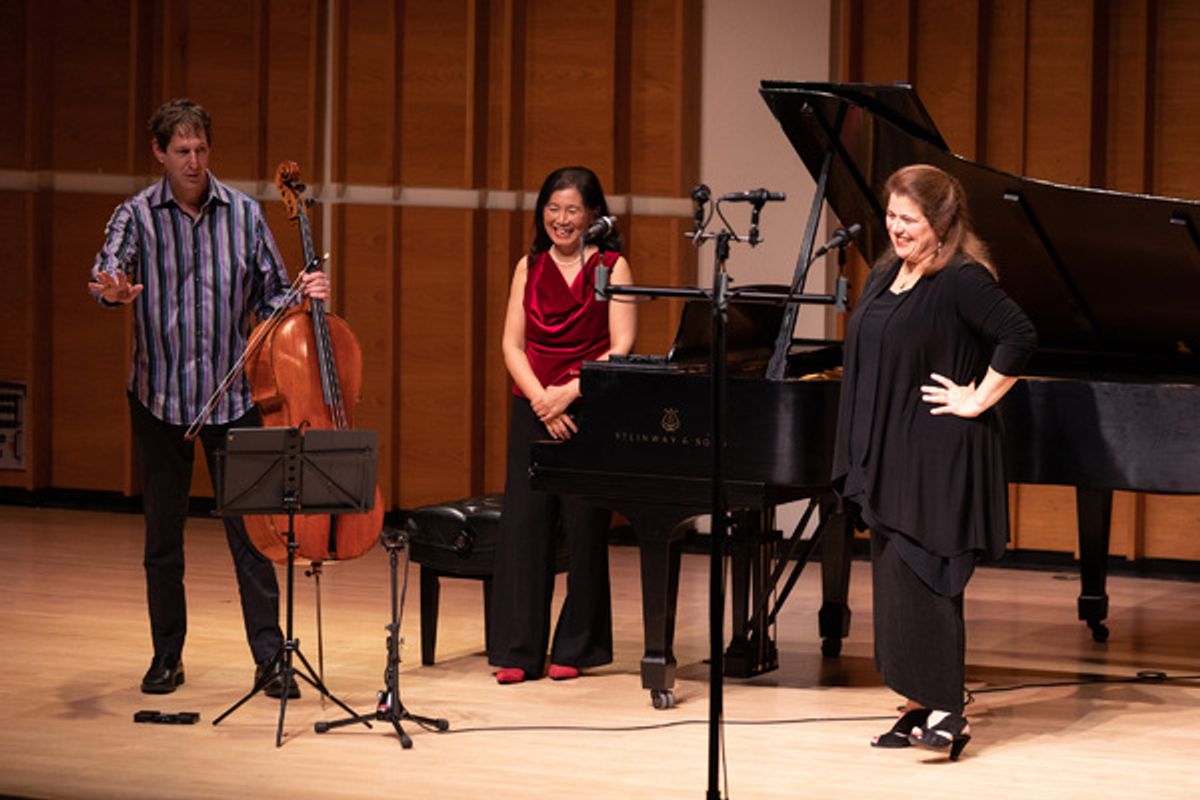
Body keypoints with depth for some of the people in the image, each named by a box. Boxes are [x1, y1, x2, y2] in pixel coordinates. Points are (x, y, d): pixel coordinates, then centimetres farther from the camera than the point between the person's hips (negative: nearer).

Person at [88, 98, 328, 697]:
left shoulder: (244, 214, 2)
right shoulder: (138, 216, -3)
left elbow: (270, 298, 8)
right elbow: (108, 271, -21)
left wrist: (303, 296, -12)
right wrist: (114, 292, -43)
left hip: (232, 395, 0)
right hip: (159, 397, 0)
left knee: (251, 532, -2)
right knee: (162, 536, 9)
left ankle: (269, 659, 3)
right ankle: (167, 658, 21)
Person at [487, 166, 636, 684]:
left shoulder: (612, 267, 0)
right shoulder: (529, 268, 11)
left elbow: (622, 347, -7)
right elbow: (512, 344, 6)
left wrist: (570, 392, -16)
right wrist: (541, 399, -10)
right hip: (533, 407, 3)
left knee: (585, 526, 0)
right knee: (524, 521, -3)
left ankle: (575, 647, 10)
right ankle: (519, 651, 0)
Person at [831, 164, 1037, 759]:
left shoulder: (961, 281, -13)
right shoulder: (883, 277, 14)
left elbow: (1020, 338, -21)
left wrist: (977, 400, -16)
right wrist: (863, 459, 15)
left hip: (938, 460, -9)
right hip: (887, 459, 9)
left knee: (919, 576, -14)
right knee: (893, 578, 8)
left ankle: (945, 711, -11)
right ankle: (919, 709, 14)